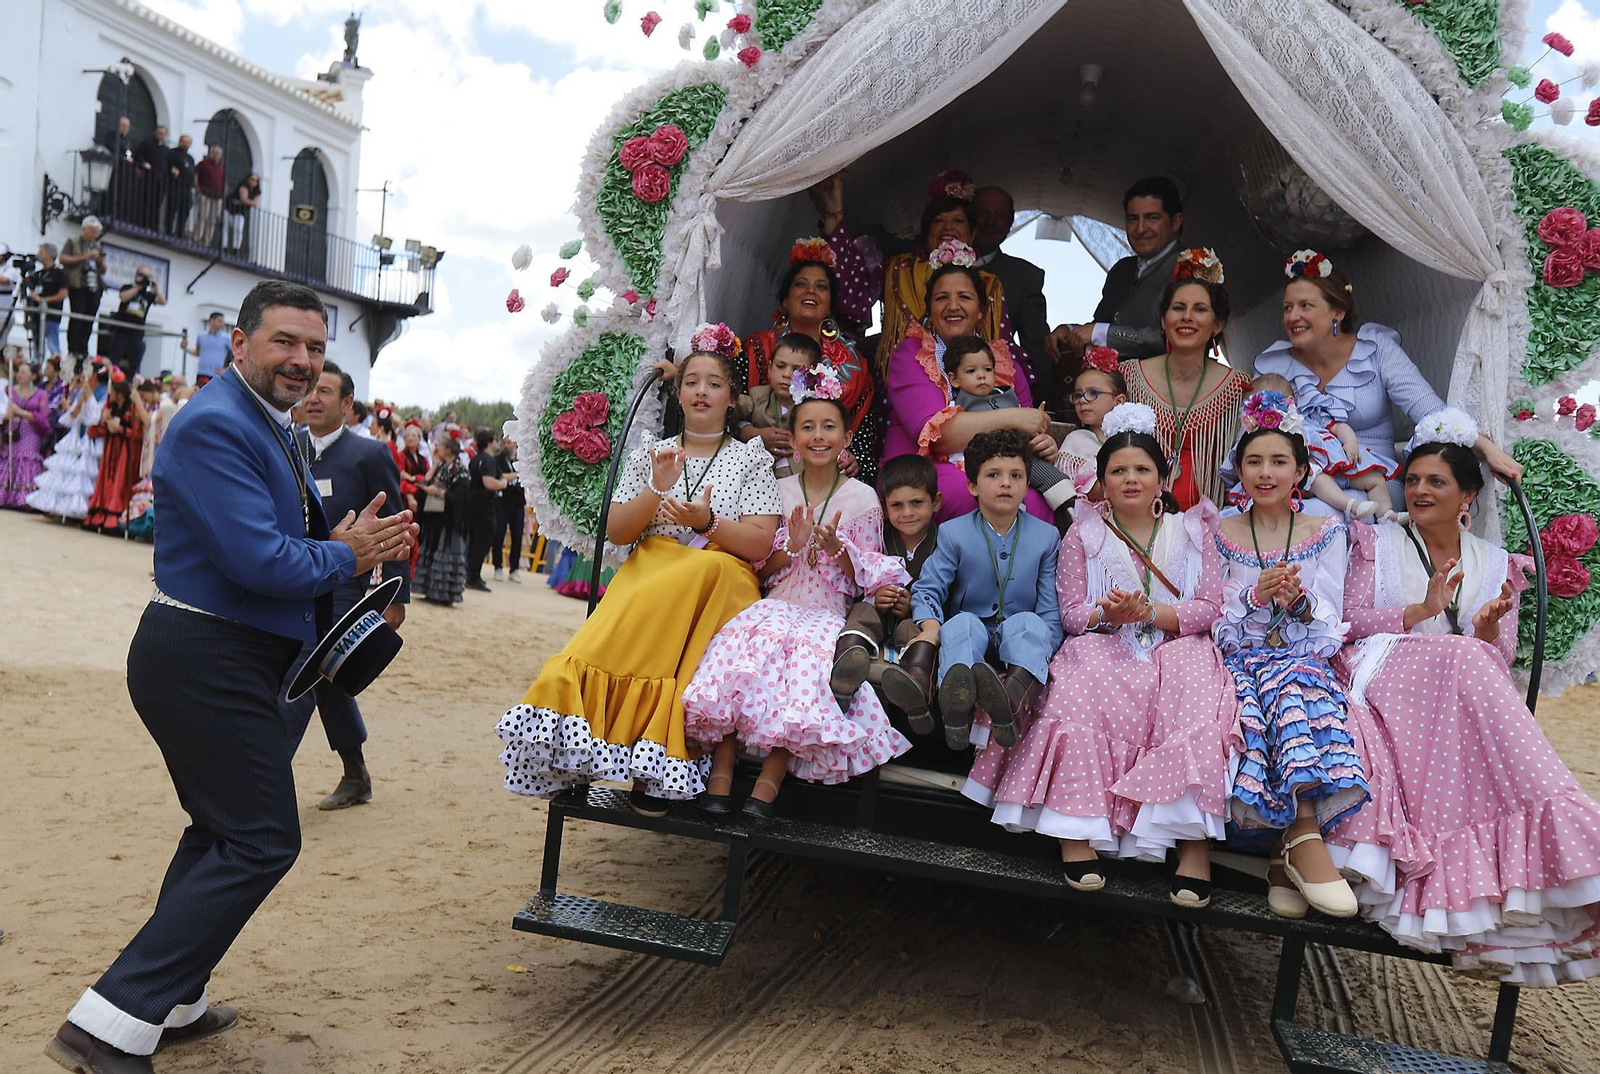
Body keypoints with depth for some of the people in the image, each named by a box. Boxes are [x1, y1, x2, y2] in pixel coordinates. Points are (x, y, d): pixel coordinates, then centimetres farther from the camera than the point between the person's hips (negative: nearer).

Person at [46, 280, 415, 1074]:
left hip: (228, 658, 11)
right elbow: (260, 561, -26)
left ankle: (170, 1005, 36)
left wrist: (361, 544, 3)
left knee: (222, 829, 21)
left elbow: (291, 535, 20)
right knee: (260, 841, -7)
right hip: (207, 661, -11)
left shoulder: (266, 425, 14)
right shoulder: (215, 425, -19)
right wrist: (346, 556, -10)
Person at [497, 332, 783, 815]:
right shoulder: (649, 454, 19)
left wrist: (706, 522, -15)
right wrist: (657, 489, -5)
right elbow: (616, 532, 10)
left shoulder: (752, 459, 12)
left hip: (721, 585, -1)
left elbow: (761, 544, 2)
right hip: (646, 573, 2)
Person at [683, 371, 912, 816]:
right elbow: (759, 569, 12)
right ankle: (721, 769, -32)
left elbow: (868, 576, 7)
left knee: (810, 650, -36)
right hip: (777, 606, 2)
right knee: (755, 636, -33)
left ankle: (770, 780, -33)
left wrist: (836, 548, -11)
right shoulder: (778, 492, 14)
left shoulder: (862, 498, 8)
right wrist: (792, 545, -7)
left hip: (830, 614, -1)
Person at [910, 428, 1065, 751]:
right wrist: (930, 626, -25)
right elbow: (928, 588, -3)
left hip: (1020, 639, 0)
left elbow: (1051, 611, 0)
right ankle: (957, 700, -67)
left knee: (1029, 623, -32)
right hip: (970, 636, 0)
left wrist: (1042, 648, -18)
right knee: (962, 623, -33)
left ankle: (1014, 698, -64)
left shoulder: (1046, 536, 4)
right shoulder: (953, 533, 2)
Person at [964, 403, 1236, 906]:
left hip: (1178, 647, 0)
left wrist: (1150, 611, -13)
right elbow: (1071, 612, 5)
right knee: (1080, 702, -34)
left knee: (1194, 711, -33)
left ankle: (1195, 838, -32)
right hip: (1104, 647, 0)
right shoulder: (1084, 534, 13)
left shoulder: (1192, 530, 13)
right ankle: (1078, 828, -31)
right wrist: (1107, 614, -18)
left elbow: (1209, 609, 4)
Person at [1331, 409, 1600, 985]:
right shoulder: (1377, 542, 17)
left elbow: (1500, 663, 11)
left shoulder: (1498, 566, 21)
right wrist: (1421, 612, -12)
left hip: (1464, 691, 2)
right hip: (1383, 675, -2)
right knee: (1459, 659, -33)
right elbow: (1352, 622, 2)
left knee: (1472, 657, -35)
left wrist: (1489, 627, -11)